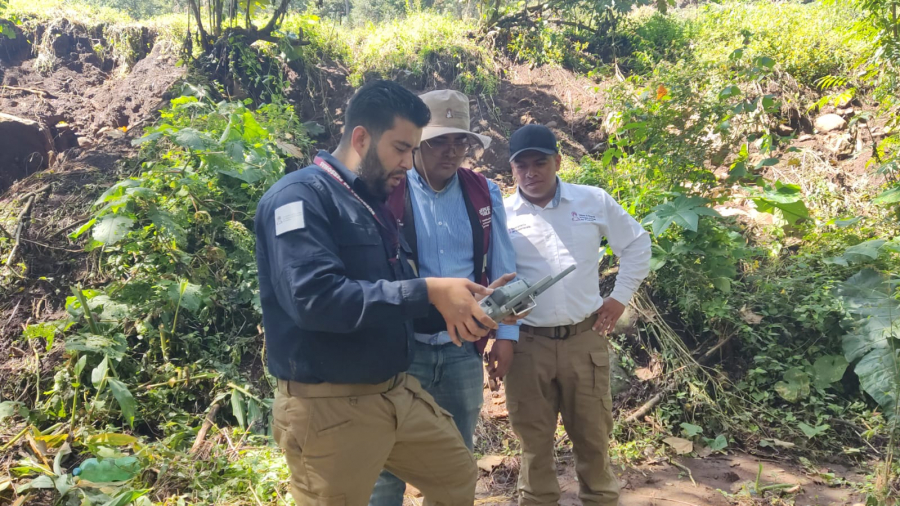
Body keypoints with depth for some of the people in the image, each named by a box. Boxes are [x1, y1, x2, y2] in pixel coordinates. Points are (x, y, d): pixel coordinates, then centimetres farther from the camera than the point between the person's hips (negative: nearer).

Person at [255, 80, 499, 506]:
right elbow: (316, 297, -29)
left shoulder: (374, 204, 12)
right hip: (329, 406, -8)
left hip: (398, 391, 9)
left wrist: (451, 308, -1)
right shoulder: (301, 196, -15)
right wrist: (428, 292, -26)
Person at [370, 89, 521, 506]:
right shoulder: (387, 193, -9)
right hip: (402, 347, -3)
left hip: (464, 349, 4)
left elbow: (502, 267, 7)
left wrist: (506, 333, 5)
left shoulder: (485, 193, 3)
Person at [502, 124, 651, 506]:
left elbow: (636, 244, 13)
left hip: (585, 338, 1)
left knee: (592, 435, 12)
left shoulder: (594, 201, 3)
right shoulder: (501, 214, 0)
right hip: (527, 343, 0)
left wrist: (620, 297, 7)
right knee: (534, 439, 10)